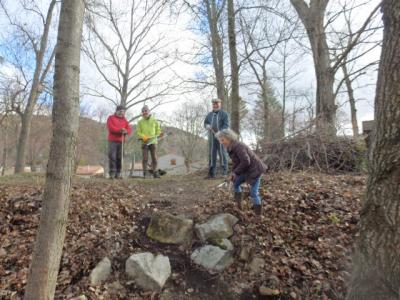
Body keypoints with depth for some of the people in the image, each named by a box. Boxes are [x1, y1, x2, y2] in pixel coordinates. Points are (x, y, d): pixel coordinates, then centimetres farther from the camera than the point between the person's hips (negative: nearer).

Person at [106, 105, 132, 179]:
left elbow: (130, 129, 4)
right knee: (112, 157, -9)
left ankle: (118, 173, 4)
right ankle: (112, 173, -8)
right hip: (112, 140, -3)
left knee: (119, 157, 0)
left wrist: (126, 131, -19)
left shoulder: (125, 120, 17)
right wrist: (120, 130, -20)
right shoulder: (111, 118, 7)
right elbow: (110, 127, -8)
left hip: (121, 141, 3)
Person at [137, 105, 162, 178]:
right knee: (145, 158, -3)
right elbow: (138, 132, 5)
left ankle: (155, 172, 8)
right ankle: (145, 173, 3)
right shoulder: (140, 122, 8)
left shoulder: (154, 120, 9)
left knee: (154, 158, 0)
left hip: (153, 142, 1)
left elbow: (158, 130, 13)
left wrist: (159, 134, -8)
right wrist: (143, 137, -12)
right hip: (144, 142, 0)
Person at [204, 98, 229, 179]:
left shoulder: (224, 114, 3)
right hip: (212, 137, 4)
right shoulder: (209, 115, 17)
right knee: (212, 154, 2)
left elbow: (226, 125, -7)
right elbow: (205, 123, 21)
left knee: (222, 154, -2)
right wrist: (207, 126, -4)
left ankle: (224, 172, 5)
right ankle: (212, 173, 5)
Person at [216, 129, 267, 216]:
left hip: (255, 170, -10)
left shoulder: (238, 146, -26)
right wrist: (233, 172, -1)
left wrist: (236, 172, -21)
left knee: (254, 193, -6)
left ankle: (258, 214, 8)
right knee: (236, 184, 18)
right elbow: (235, 162, 13)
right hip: (247, 170, 10)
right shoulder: (231, 148, 5)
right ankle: (239, 204, 30)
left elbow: (246, 161, -31)